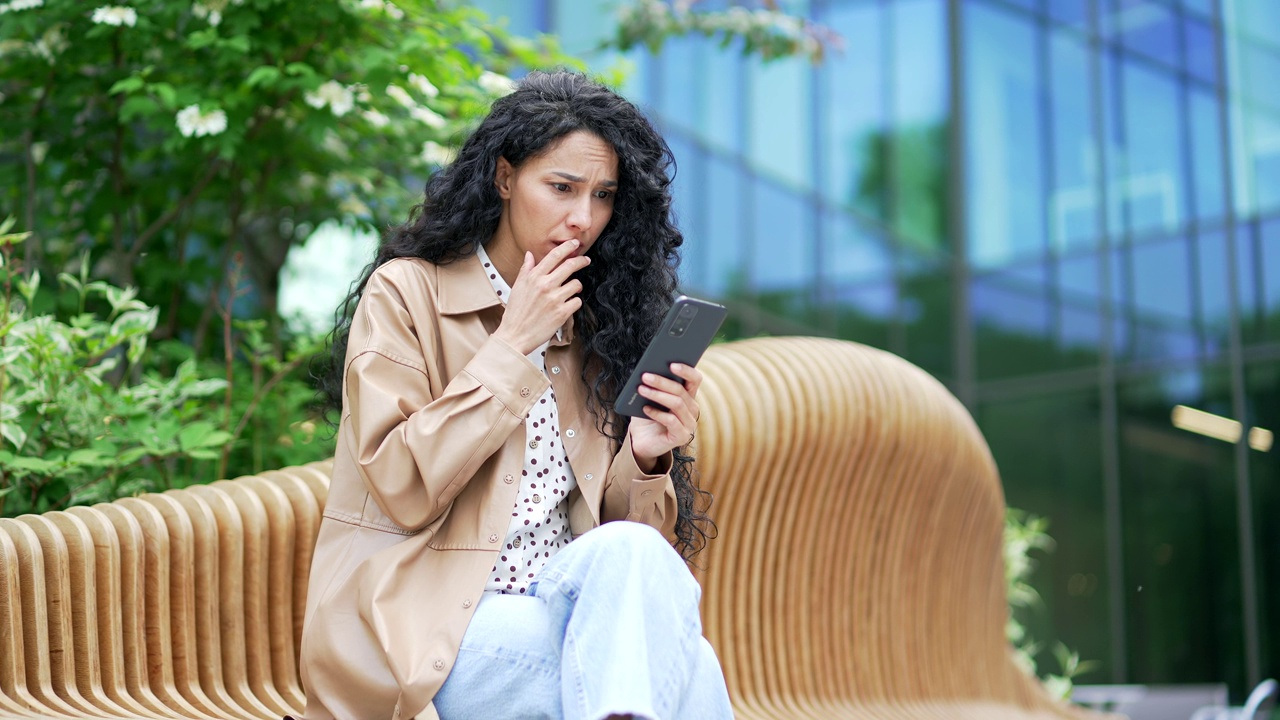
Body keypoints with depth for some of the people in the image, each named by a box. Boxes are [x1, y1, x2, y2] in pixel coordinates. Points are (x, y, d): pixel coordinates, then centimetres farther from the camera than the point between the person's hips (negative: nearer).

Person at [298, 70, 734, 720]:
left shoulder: (593, 325, 14)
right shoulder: (406, 293, 0)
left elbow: (614, 532, 11)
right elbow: (404, 490, -12)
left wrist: (643, 459, -10)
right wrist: (512, 346, -11)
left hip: (560, 605, 5)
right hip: (416, 628, -5)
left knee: (629, 554, -31)